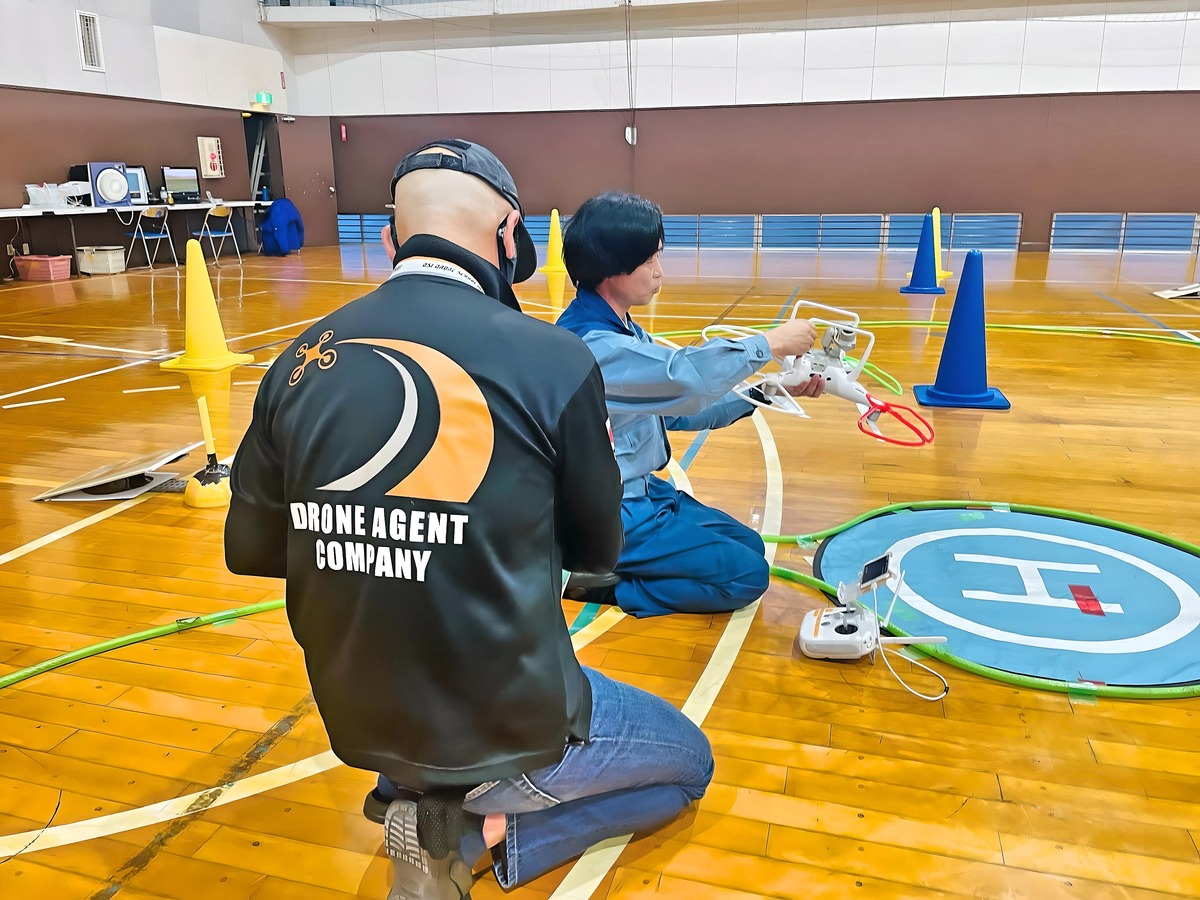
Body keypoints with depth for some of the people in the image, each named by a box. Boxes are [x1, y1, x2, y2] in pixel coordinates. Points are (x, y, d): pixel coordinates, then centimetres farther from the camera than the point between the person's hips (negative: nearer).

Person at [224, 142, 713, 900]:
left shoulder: (304, 361, -7)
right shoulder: (554, 359, -18)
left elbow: (247, 549, 4)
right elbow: (597, 550, -4)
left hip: (361, 722, 6)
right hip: (509, 731, -5)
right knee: (689, 762, 22)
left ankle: (421, 794, 12)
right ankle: (473, 833, 3)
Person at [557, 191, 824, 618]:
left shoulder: (624, 331, 6)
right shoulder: (591, 344, -26)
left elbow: (679, 407, 9)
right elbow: (683, 373, -36)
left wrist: (770, 390, 0)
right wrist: (770, 343, -21)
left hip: (637, 489, 10)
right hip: (606, 515, -10)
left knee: (749, 544, 15)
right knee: (747, 574, -7)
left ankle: (608, 573, 9)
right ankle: (594, 582, -5)